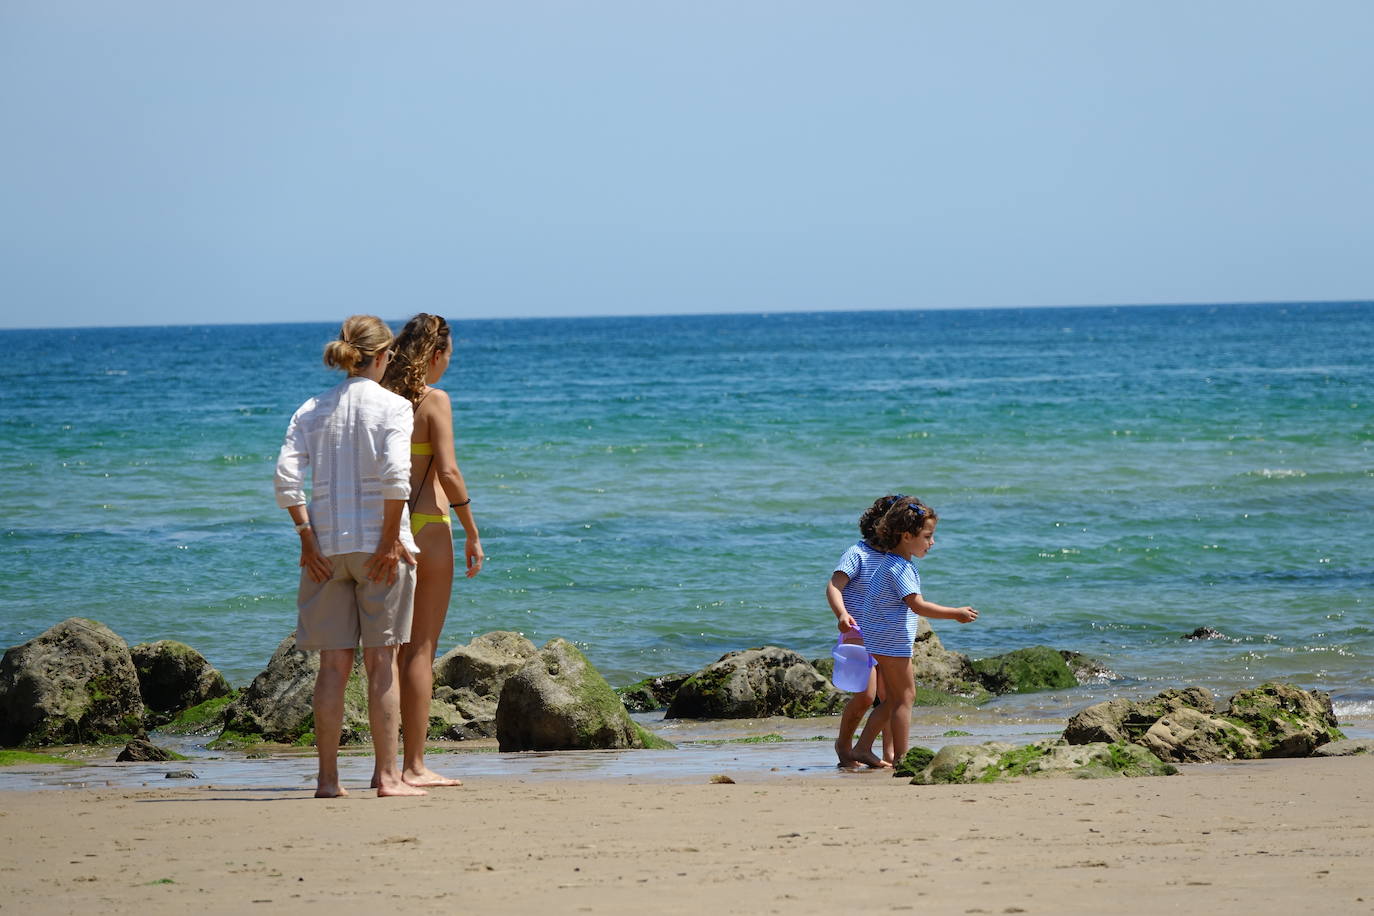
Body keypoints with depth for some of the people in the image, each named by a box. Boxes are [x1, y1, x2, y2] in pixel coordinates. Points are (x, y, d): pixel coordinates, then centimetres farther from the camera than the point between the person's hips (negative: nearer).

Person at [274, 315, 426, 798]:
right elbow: (396, 473, -18)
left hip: (327, 546, 3)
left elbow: (287, 476, -3)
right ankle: (388, 776, 1)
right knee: (381, 660, 2)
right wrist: (391, 538, -12)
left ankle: (327, 777, 8)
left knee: (333, 663, 8)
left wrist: (307, 537, 0)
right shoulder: (392, 406, -4)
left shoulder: (312, 409, 7)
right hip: (377, 543, -3)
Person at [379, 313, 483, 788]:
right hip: (428, 525, -6)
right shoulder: (434, 400, -9)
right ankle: (414, 766, -2)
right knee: (421, 649, -2)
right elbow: (448, 471, -14)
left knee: (394, 649, 12)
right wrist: (472, 531, -6)